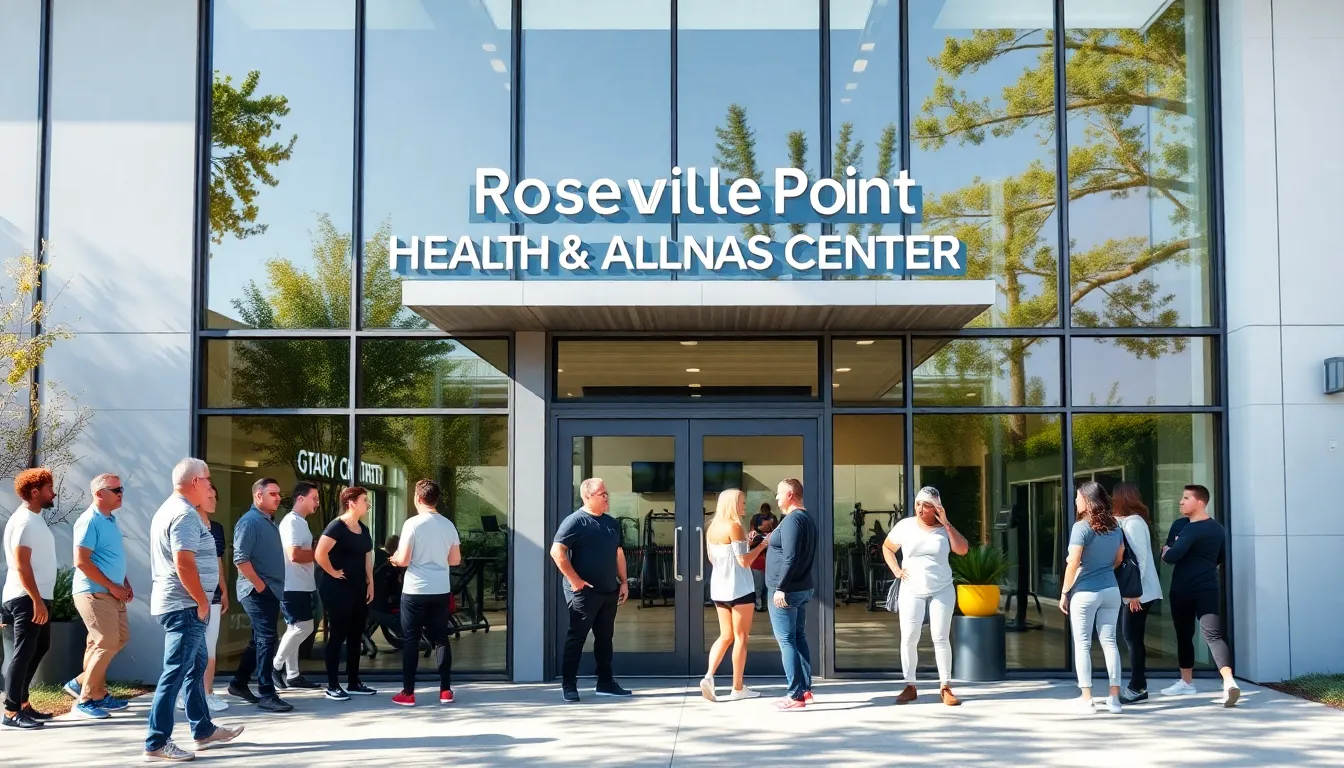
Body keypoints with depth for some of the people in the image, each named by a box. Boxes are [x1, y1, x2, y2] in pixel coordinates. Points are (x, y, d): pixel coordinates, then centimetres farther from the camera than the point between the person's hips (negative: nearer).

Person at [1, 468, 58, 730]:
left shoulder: (36, 518, 14)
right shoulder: (24, 521, -16)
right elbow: (21, 565, -21)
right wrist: (36, 601, -23)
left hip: (37, 597, 10)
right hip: (27, 599, -10)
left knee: (39, 648, 17)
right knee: (24, 652, -7)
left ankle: (22, 702, 24)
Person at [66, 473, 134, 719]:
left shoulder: (110, 520, 14)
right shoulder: (90, 521, -16)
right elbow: (81, 561, -21)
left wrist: (125, 584, 11)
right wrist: (112, 586, -16)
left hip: (111, 592, 9)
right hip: (94, 592, -9)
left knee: (119, 638, 12)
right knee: (106, 643, -9)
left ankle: (82, 684, 21)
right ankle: (85, 700, 0)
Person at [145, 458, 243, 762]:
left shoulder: (169, 509, 15)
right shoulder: (185, 514, -18)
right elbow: (184, 565, -26)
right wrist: (202, 602, -16)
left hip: (177, 602, 11)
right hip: (184, 605, -11)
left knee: (195, 665, 18)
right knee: (175, 673, -8)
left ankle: (204, 731, 27)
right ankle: (157, 743, -6)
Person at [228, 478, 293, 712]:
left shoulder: (270, 522, 16)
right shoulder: (250, 521, -13)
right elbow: (240, 559, -20)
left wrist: (273, 586, 17)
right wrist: (259, 584, -19)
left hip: (272, 590, 9)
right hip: (258, 591, -9)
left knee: (259, 640, 15)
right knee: (266, 640, -11)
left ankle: (239, 683, 27)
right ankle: (266, 695, -9)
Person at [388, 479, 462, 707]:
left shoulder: (412, 524, -12)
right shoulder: (448, 525, 5)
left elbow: (403, 560, -13)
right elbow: (455, 560, 10)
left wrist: (394, 559, 8)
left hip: (415, 591, -4)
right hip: (441, 591, 4)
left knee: (410, 641, 4)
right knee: (440, 639, 10)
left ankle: (408, 693, 6)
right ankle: (445, 690, 11)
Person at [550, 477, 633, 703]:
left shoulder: (612, 523, 13)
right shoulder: (575, 521, -11)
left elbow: (618, 553, 22)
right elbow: (557, 551, -18)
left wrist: (623, 582, 14)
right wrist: (574, 579, -18)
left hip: (609, 591, 7)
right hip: (584, 591, -7)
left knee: (605, 637, 12)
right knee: (576, 637, -2)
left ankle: (605, 682, 20)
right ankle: (569, 686, 3)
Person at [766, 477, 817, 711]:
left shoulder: (792, 520, -17)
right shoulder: (808, 519, 14)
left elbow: (791, 558, -23)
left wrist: (781, 587, -22)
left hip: (787, 590, -10)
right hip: (803, 587, 10)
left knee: (786, 641, -7)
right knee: (799, 637, 15)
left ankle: (796, 695, -8)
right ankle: (805, 689, 19)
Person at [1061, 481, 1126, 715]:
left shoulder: (1081, 527, -14)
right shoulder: (1114, 526, 6)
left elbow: (1073, 564, -14)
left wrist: (1064, 593, -5)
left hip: (1085, 593, -6)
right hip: (1111, 590, 6)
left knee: (1082, 644, 3)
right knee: (1109, 641, 9)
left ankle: (1086, 698, 4)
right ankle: (1115, 697, 8)